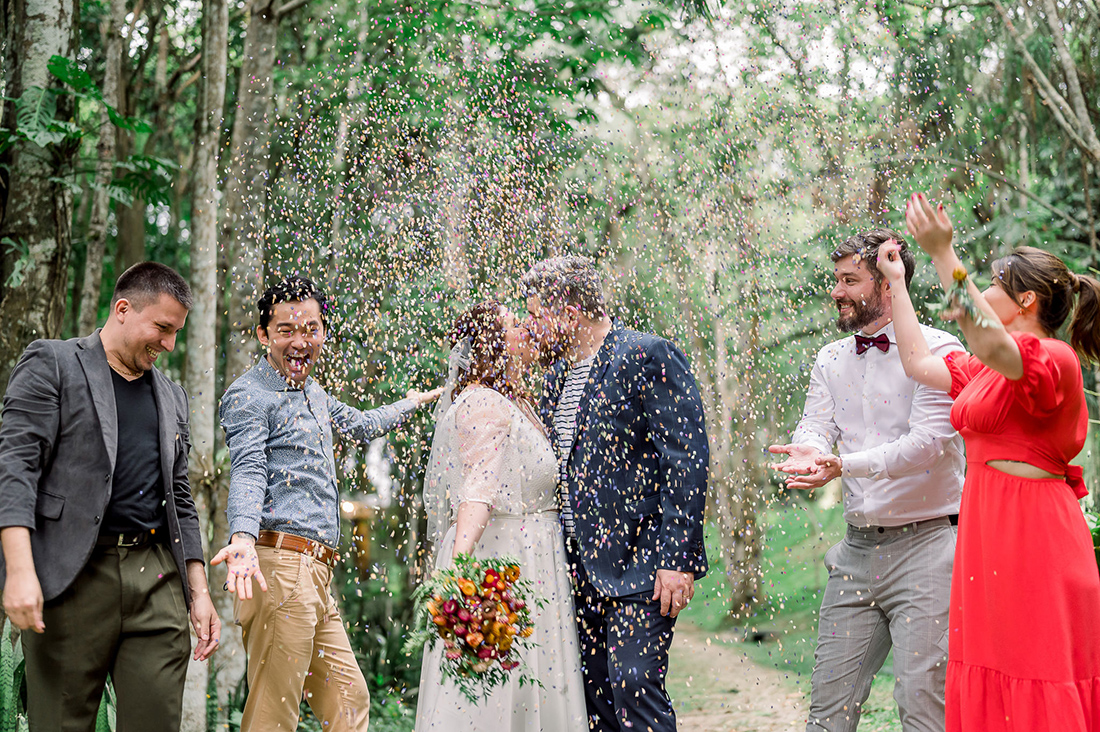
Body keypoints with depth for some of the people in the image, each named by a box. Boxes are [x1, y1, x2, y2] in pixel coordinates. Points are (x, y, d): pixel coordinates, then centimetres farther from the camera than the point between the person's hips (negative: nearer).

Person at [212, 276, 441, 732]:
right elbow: (248, 472, -19)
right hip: (281, 569, -9)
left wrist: (417, 401, 54)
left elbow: (359, 425, 43)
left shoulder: (311, 392, 24)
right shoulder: (249, 395, -5)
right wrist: (243, 538, -36)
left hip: (316, 574, 9)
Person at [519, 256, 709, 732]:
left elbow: (687, 460, -14)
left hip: (639, 562, -8)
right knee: (593, 691, 8)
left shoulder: (648, 357, -9)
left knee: (633, 683, -14)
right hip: (580, 567, 8)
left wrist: (678, 558, -20)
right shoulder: (555, 378, 16)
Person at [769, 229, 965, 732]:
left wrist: (844, 466, -30)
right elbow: (815, 427, 4)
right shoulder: (831, 359, 15)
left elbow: (926, 441, -17)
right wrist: (807, 454, -22)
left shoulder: (938, 349, -6)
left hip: (925, 545, -6)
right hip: (858, 549, 6)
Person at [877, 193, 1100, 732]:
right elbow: (918, 363, 25)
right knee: (992, 680, 10)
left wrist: (944, 256, -33)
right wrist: (897, 283, 28)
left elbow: (991, 345, -32)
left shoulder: (1053, 360, -11)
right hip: (990, 529, 9)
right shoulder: (989, 370, 18)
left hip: (1032, 532, -9)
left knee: (1035, 688, -5)